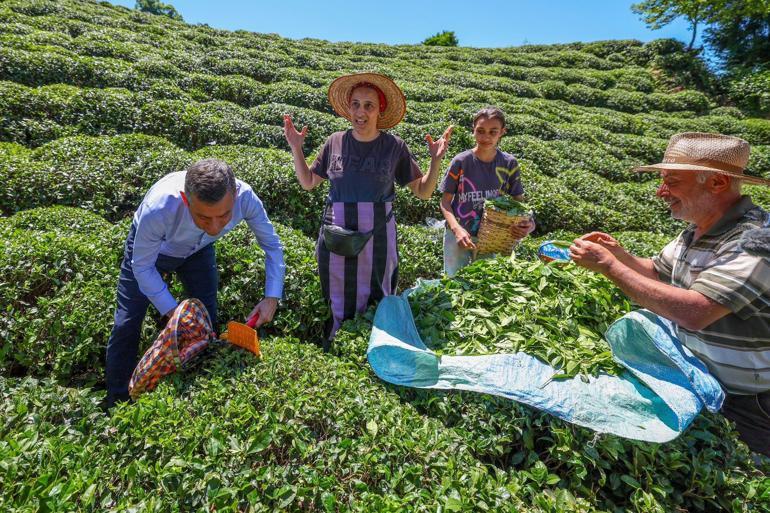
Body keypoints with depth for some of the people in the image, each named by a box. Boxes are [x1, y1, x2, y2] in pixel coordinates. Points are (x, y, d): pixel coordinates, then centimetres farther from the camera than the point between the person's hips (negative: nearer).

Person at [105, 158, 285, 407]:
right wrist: (173, 311, -30)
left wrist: (272, 298, -28)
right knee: (127, 325, -2)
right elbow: (142, 266, -25)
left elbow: (272, 246, -20)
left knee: (208, 323, 4)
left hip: (198, 250, 2)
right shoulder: (158, 208, -44)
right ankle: (117, 403, 20)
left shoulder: (245, 197, -38)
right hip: (149, 247, -2)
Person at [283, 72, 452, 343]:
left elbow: (423, 192, 3)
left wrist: (436, 159, -11)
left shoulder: (394, 146, -2)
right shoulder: (335, 142, 2)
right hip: (336, 239, 2)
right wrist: (296, 148, 3)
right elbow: (308, 182, 14)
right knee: (337, 304, 13)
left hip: (377, 239, -1)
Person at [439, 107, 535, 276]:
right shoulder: (461, 161, -13)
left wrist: (529, 224, -20)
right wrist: (457, 229, -24)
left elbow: (518, 201, 0)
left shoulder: (509, 163, -7)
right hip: (458, 234, -2)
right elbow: (445, 201, -8)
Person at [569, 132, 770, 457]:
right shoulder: (696, 231, -1)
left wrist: (609, 265, -31)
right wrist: (619, 253, -7)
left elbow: (693, 313, -38)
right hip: (695, 379, 7)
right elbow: (656, 273, 14)